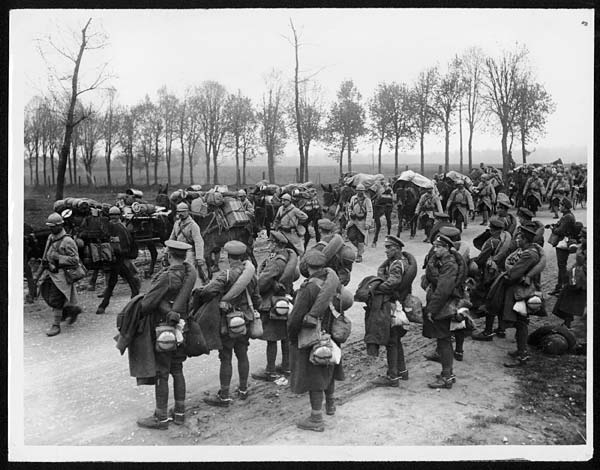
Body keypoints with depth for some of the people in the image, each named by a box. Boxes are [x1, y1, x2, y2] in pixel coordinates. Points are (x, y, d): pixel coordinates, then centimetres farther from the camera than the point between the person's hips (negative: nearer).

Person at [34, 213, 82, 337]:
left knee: (55, 300, -6)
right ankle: (73, 309, 27)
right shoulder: (50, 238, 10)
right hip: (49, 273, 8)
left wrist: (58, 257, -25)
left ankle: (56, 326, 9)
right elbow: (45, 257, 19)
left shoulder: (67, 241, -15)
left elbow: (75, 260, -18)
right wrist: (38, 274, 19)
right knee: (48, 297, 8)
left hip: (61, 275, -8)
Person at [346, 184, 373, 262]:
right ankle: (359, 247, 21)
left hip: (362, 221, -4)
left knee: (360, 239, -2)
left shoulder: (367, 200, -9)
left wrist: (367, 223, -22)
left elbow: (369, 212, -14)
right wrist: (350, 213, 1)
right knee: (351, 236, -8)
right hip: (353, 221, 4)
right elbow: (349, 207, 23)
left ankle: (359, 256, 10)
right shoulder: (353, 198, 7)